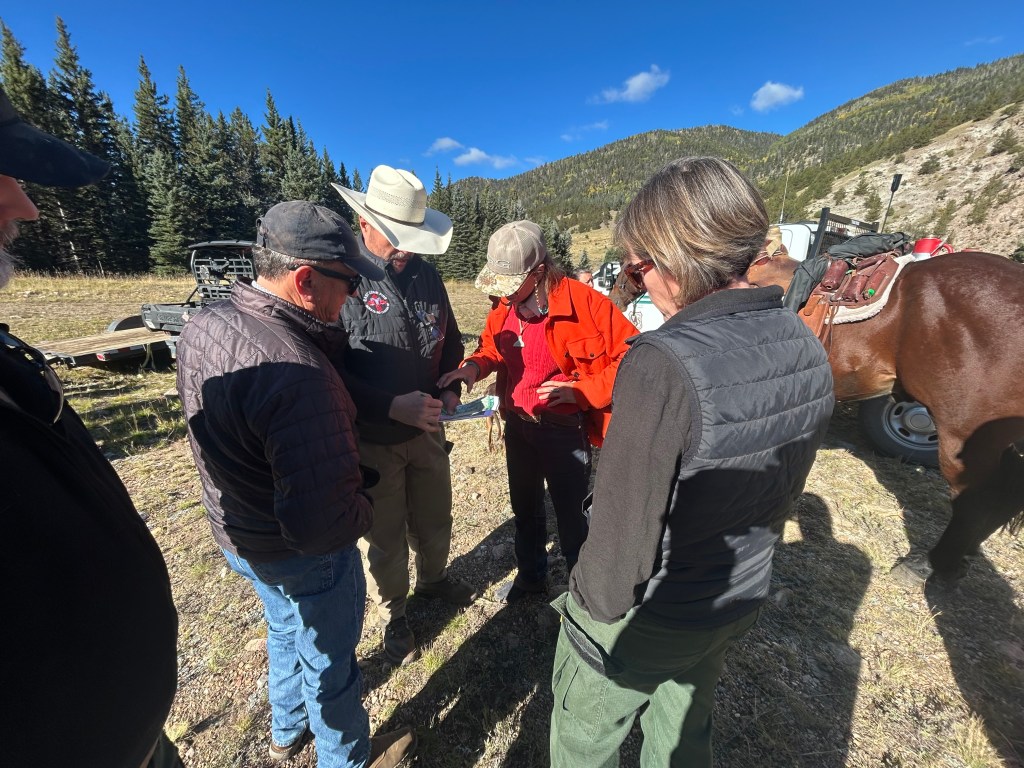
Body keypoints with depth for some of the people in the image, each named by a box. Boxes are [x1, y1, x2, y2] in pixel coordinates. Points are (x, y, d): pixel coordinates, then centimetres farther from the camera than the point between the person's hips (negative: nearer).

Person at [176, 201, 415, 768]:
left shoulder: (202, 325, -8)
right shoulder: (297, 376, -38)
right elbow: (322, 525, -39)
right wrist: (364, 512, -16)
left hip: (232, 531, 9)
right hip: (303, 556, -8)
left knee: (287, 630, 34)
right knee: (328, 661, 20)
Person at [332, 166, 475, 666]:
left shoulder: (426, 276, 1)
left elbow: (449, 340, 12)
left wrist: (451, 389, -3)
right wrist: (393, 406, -26)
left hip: (426, 429, 5)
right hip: (372, 439, -5)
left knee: (434, 518, 23)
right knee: (384, 535, 16)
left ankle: (434, 578, 54)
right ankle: (392, 616, 44)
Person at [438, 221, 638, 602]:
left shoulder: (585, 303, -21)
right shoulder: (505, 307, -2)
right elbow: (492, 346, 13)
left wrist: (582, 390, -27)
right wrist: (474, 366, -8)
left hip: (564, 429, -6)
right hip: (518, 424, 7)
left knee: (572, 516, 9)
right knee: (525, 507, 24)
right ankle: (531, 575, 50)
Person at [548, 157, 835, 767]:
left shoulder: (664, 362, -33)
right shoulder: (806, 347, -8)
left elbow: (624, 522, -27)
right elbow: (784, 490, 4)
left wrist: (591, 606, -7)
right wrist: (739, 564, 18)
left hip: (645, 617, -6)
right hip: (741, 603, 7)